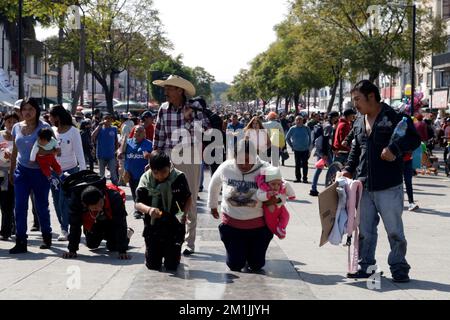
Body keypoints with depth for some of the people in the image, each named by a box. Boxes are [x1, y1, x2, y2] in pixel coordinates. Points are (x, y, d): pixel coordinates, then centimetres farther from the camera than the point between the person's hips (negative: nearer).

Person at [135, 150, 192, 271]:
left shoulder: (179, 177, -12)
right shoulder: (146, 179, -10)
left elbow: (188, 198, 3)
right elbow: (138, 204, -10)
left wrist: (184, 213, -16)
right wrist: (148, 209, -32)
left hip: (174, 226, -1)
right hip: (153, 227, 1)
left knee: (171, 266, 2)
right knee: (153, 265, 7)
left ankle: (174, 252, 37)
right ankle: (157, 252, 42)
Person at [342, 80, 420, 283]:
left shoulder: (394, 117, -8)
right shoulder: (359, 123, 14)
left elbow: (414, 139, -12)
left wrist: (394, 148, -25)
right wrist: (349, 170, 13)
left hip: (389, 185, -6)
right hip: (364, 186, 6)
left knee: (394, 230, 1)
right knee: (365, 230, 12)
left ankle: (399, 267, 12)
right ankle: (365, 265, 22)